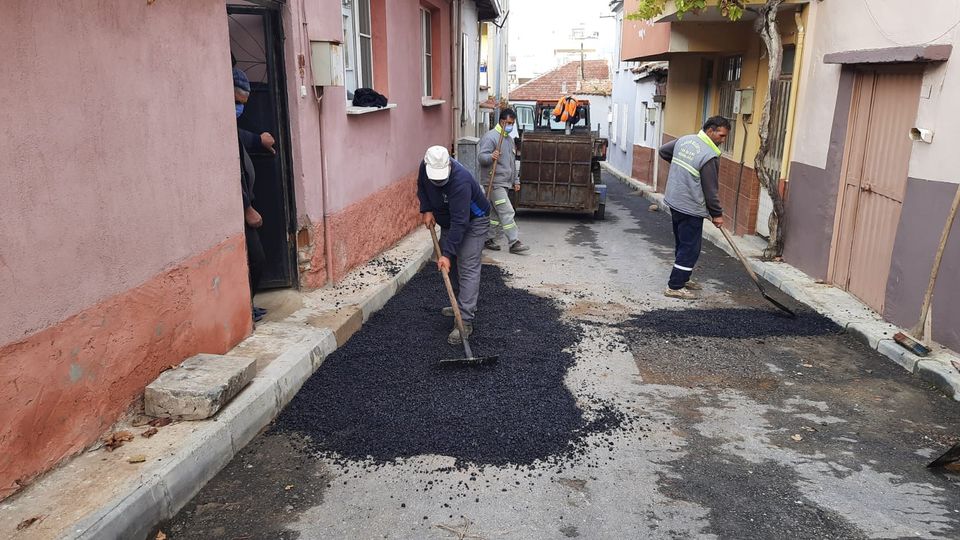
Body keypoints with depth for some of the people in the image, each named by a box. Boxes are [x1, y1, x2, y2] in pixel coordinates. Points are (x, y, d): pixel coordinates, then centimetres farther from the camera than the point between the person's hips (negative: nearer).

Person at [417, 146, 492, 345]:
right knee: (452, 266, 13)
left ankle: (465, 321, -19)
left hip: (473, 222, -8)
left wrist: (447, 254, -40)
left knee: (468, 268, -15)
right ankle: (465, 305, 29)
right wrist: (426, 210, -7)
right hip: (447, 221, 8)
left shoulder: (460, 181, -38)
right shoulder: (425, 166, -16)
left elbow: (460, 222, -39)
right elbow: (421, 187, 8)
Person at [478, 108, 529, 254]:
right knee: (507, 213, -12)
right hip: (494, 183, -9)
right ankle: (514, 243, -11)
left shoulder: (509, 139, 19)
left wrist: (516, 180, 23)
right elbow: (481, 157, -18)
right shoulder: (490, 137, -10)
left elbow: (512, 162, 26)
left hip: (504, 183, 9)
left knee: (495, 213, 13)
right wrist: (491, 157, -39)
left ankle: (489, 239, 21)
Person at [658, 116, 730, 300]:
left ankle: (682, 279, 31)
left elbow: (663, 150, 20)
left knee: (682, 244, 20)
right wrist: (717, 214, -4)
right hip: (691, 208, -9)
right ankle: (675, 287, 3)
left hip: (674, 202, 9)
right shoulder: (710, 156, -20)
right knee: (690, 249, 0)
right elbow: (711, 189, -15)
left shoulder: (685, 139, 3)